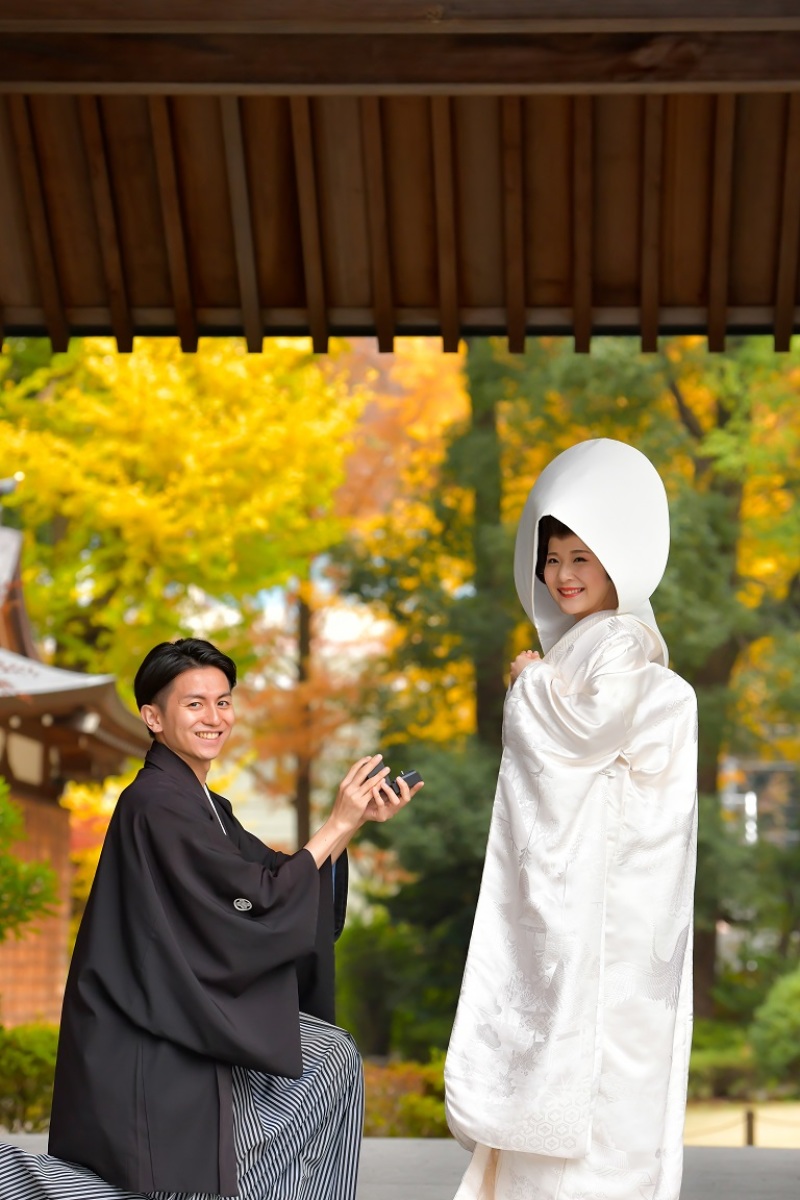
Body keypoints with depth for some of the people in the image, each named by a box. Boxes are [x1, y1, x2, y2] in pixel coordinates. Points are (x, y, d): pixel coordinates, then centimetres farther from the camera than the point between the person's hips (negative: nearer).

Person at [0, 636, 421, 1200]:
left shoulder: (207, 807, 12)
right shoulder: (156, 804, -18)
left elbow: (279, 879, 11)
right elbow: (256, 904, -20)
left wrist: (357, 820, 2)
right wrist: (338, 824, -15)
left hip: (183, 1015, 10)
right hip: (146, 1044, -10)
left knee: (331, 1057, 6)